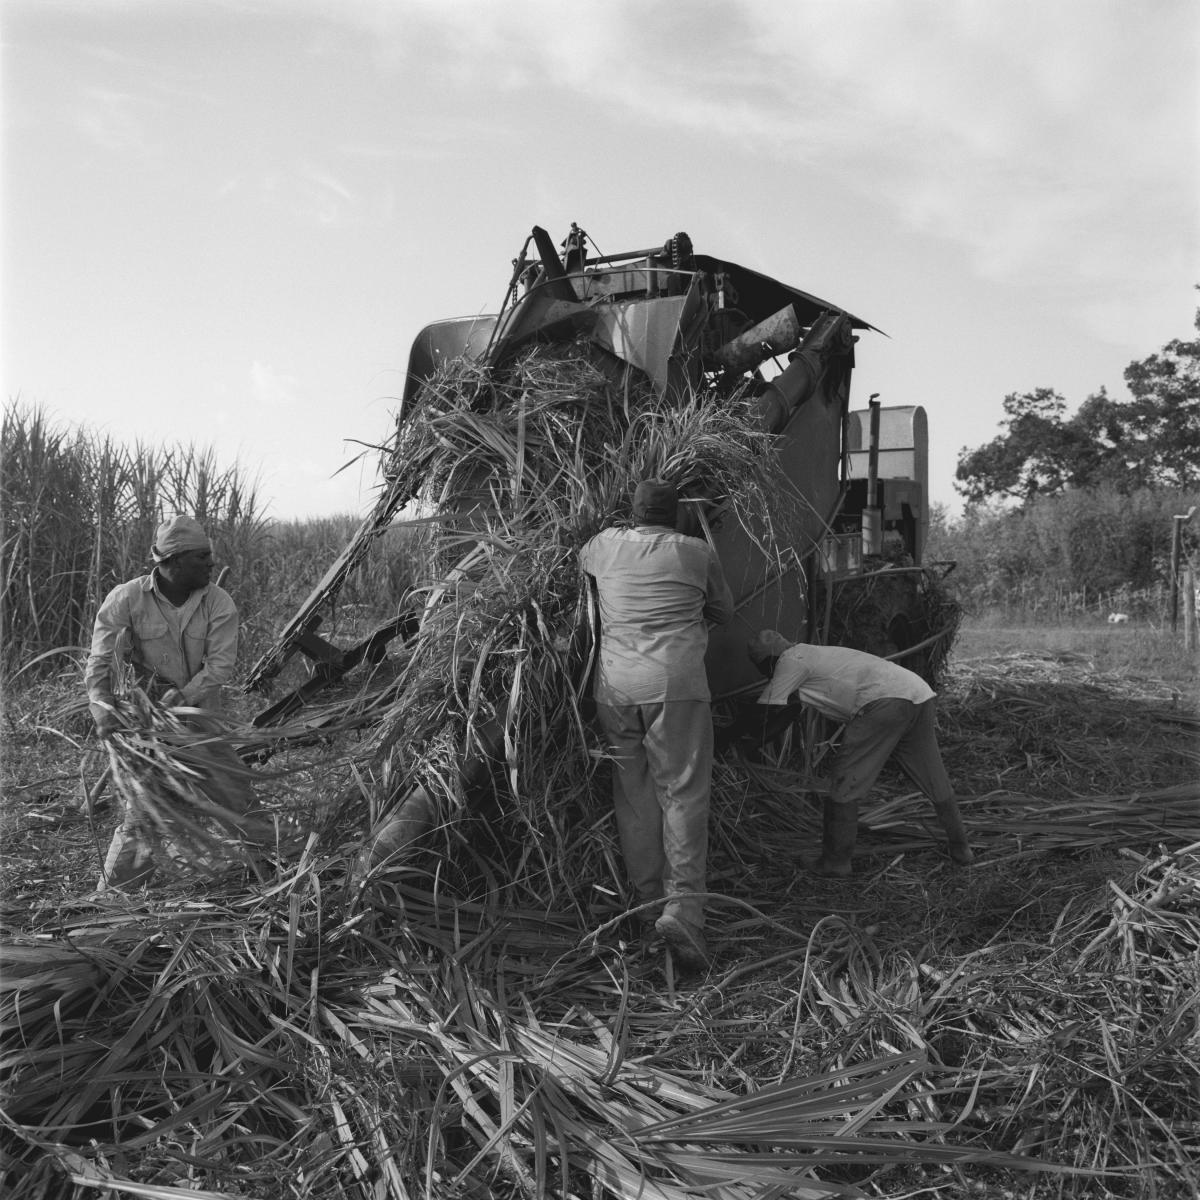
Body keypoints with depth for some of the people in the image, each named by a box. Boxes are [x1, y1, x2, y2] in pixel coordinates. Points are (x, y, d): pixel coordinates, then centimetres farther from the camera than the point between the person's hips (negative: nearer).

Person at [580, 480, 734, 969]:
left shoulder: (605, 546, 13)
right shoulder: (698, 552, 8)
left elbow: (578, 559, 36)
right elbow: (724, 611, 21)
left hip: (614, 685, 3)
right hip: (676, 682, -3)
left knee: (633, 793, 12)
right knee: (683, 792, -1)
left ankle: (648, 899, 18)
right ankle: (682, 905, -10)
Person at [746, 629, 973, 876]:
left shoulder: (791, 661, 5)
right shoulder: (813, 654, 29)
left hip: (886, 701, -9)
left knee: (844, 782, 0)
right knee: (934, 779, 22)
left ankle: (836, 860, 7)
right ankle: (960, 848, 35)